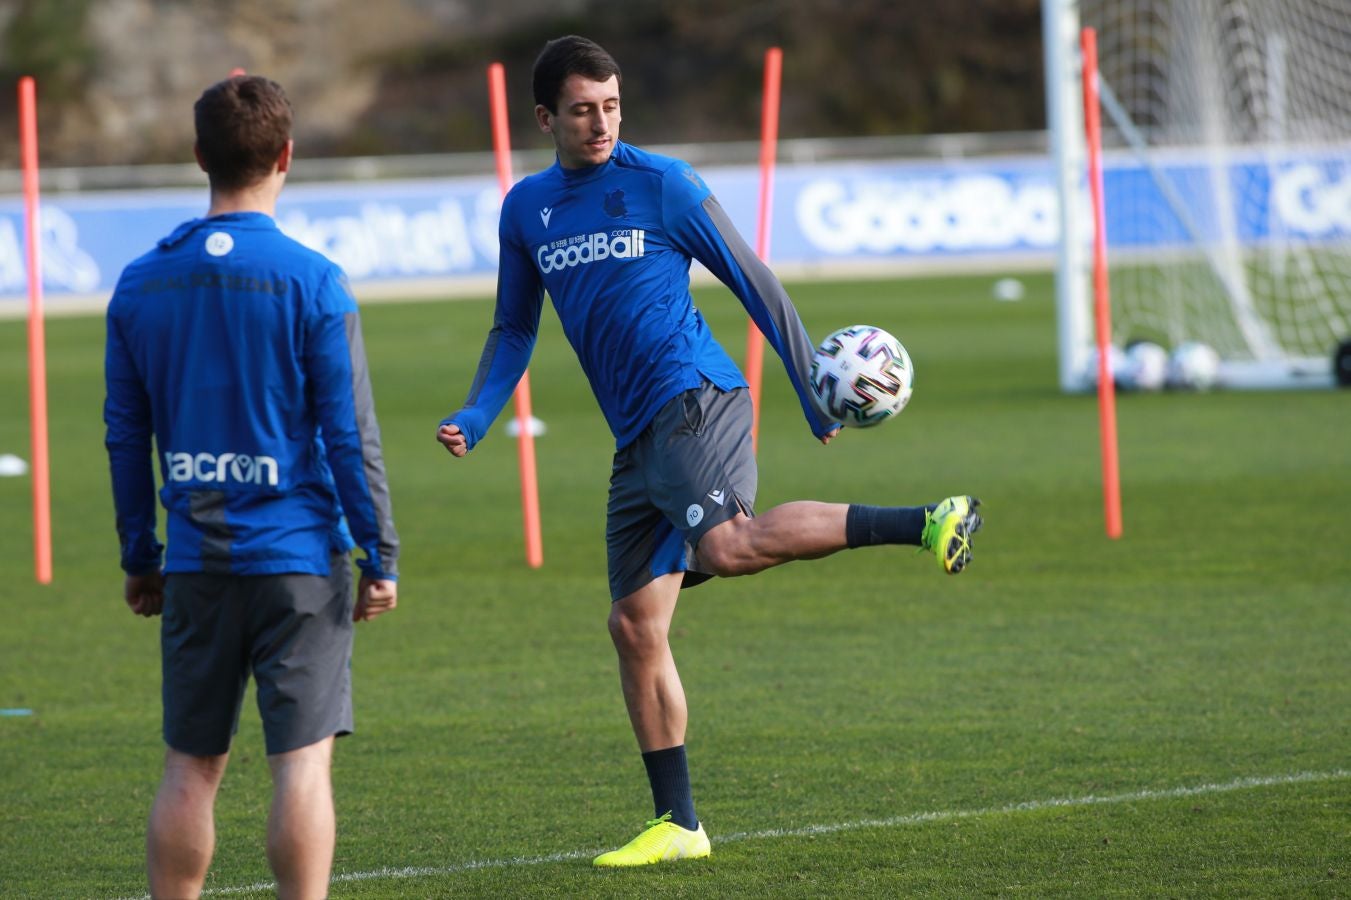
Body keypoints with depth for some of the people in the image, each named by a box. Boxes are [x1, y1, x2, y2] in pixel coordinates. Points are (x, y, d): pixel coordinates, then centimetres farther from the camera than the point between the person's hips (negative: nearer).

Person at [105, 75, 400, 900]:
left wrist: (139, 559, 18)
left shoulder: (141, 283, 4)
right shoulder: (311, 282, -8)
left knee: (191, 768, 10)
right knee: (303, 761, -3)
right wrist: (381, 558, -2)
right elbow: (351, 435, -8)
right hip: (300, 558, -4)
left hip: (195, 563, 4)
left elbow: (125, 437, 9)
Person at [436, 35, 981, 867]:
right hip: (637, 440, 6)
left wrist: (816, 390, 1)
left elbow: (754, 284, 2)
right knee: (635, 626, 5)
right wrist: (476, 416, 6)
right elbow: (514, 330, 23)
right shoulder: (526, 210, 14)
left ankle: (927, 524, -31)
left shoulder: (661, 185, -2)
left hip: (693, 401, -6)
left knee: (727, 547, -34)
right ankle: (677, 824, 12)